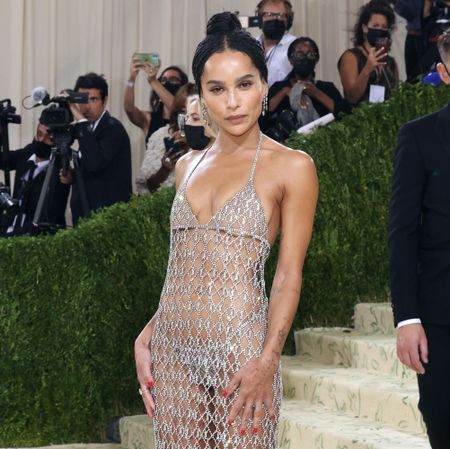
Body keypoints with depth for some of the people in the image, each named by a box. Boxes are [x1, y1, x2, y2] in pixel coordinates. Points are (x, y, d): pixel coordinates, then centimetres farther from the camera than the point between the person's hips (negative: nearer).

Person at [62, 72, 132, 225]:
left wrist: (81, 121, -25)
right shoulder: (88, 128, 13)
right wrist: (72, 176, 4)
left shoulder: (113, 128, -12)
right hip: (86, 213, 8)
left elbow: (95, 163, -29)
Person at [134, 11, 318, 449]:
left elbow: (289, 276, -7)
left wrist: (267, 361, -16)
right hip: (173, 346, 5)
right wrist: (146, 339, 6)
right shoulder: (188, 165, 12)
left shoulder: (291, 166, -3)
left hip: (240, 343, -5)